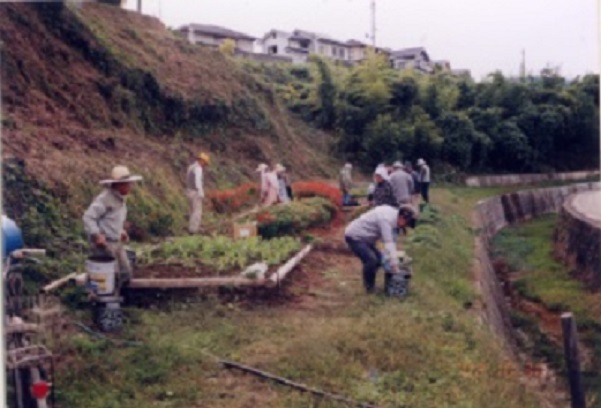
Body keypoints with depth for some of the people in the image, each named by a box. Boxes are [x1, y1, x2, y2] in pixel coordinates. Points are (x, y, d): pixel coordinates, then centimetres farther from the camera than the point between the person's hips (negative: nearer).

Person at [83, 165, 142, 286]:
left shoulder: (120, 198, 9)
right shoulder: (104, 198, -20)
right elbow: (88, 217, -22)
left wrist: (121, 231, 14)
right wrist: (97, 235, -30)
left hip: (116, 242, 9)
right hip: (103, 243, -9)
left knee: (125, 275, 9)